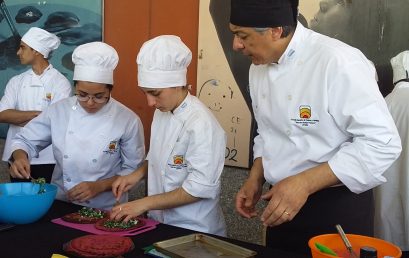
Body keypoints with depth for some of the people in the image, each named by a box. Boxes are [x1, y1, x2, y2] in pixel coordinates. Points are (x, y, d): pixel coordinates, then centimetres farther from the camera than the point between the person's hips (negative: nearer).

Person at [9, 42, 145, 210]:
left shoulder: (128, 120, -7)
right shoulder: (59, 111, 0)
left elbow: (134, 170, -2)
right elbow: (25, 140, 9)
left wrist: (99, 186, -15)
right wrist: (20, 157, -11)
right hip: (59, 205, 2)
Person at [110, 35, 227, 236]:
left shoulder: (201, 124, -22)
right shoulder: (161, 112, 4)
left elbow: (200, 188, -23)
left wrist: (144, 203, -21)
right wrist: (138, 174, -1)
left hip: (193, 231, -6)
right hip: (159, 223, 7)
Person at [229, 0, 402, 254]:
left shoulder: (338, 62, -22)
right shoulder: (259, 68, 2)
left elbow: (382, 143, -23)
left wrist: (304, 183, -26)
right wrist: (255, 179, 1)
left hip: (337, 208, -7)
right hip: (282, 204, 7)